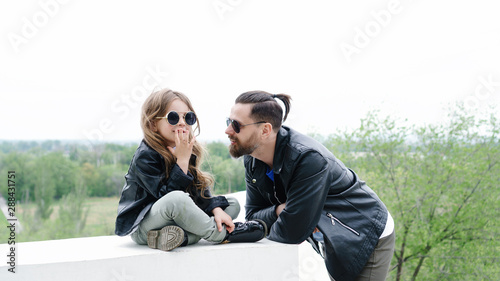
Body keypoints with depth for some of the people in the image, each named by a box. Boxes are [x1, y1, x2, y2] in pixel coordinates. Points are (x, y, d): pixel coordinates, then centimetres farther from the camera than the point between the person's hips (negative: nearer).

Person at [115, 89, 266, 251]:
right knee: (176, 199, -40)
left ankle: (183, 236, -23)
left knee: (233, 204, 2)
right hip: (142, 227, -8)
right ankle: (222, 234, -17)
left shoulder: (187, 152, 6)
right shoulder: (144, 156, -17)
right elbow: (167, 196, -25)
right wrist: (182, 161, -25)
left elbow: (200, 192, 2)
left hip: (177, 219, 8)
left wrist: (217, 210, -16)